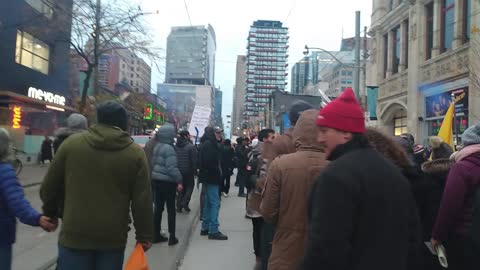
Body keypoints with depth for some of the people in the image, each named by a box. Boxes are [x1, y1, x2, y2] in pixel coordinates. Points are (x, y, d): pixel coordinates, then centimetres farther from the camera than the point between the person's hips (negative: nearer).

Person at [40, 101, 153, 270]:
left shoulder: (72, 143, -2)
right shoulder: (135, 152, -4)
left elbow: (49, 187, 6)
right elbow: (143, 201, -5)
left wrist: (50, 212, 24)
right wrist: (144, 235, 5)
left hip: (74, 235, 0)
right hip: (113, 238, 0)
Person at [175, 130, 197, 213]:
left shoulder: (176, 146, 2)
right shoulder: (191, 146, -15)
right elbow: (194, 160, -16)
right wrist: (195, 170, -7)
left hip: (179, 170, 5)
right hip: (188, 170, -5)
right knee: (190, 186, 11)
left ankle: (179, 206, 14)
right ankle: (185, 202, -3)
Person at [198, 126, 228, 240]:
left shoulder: (205, 144, 15)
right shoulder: (209, 144, -15)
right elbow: (210, 162, -24)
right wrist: (217, 174, -14)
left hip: (207, 177, 10)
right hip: (211, 178, -10)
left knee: (208, 203, 15)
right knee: (215, 203, -8)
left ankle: (205, 228, 21)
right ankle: (213, 231, -7)